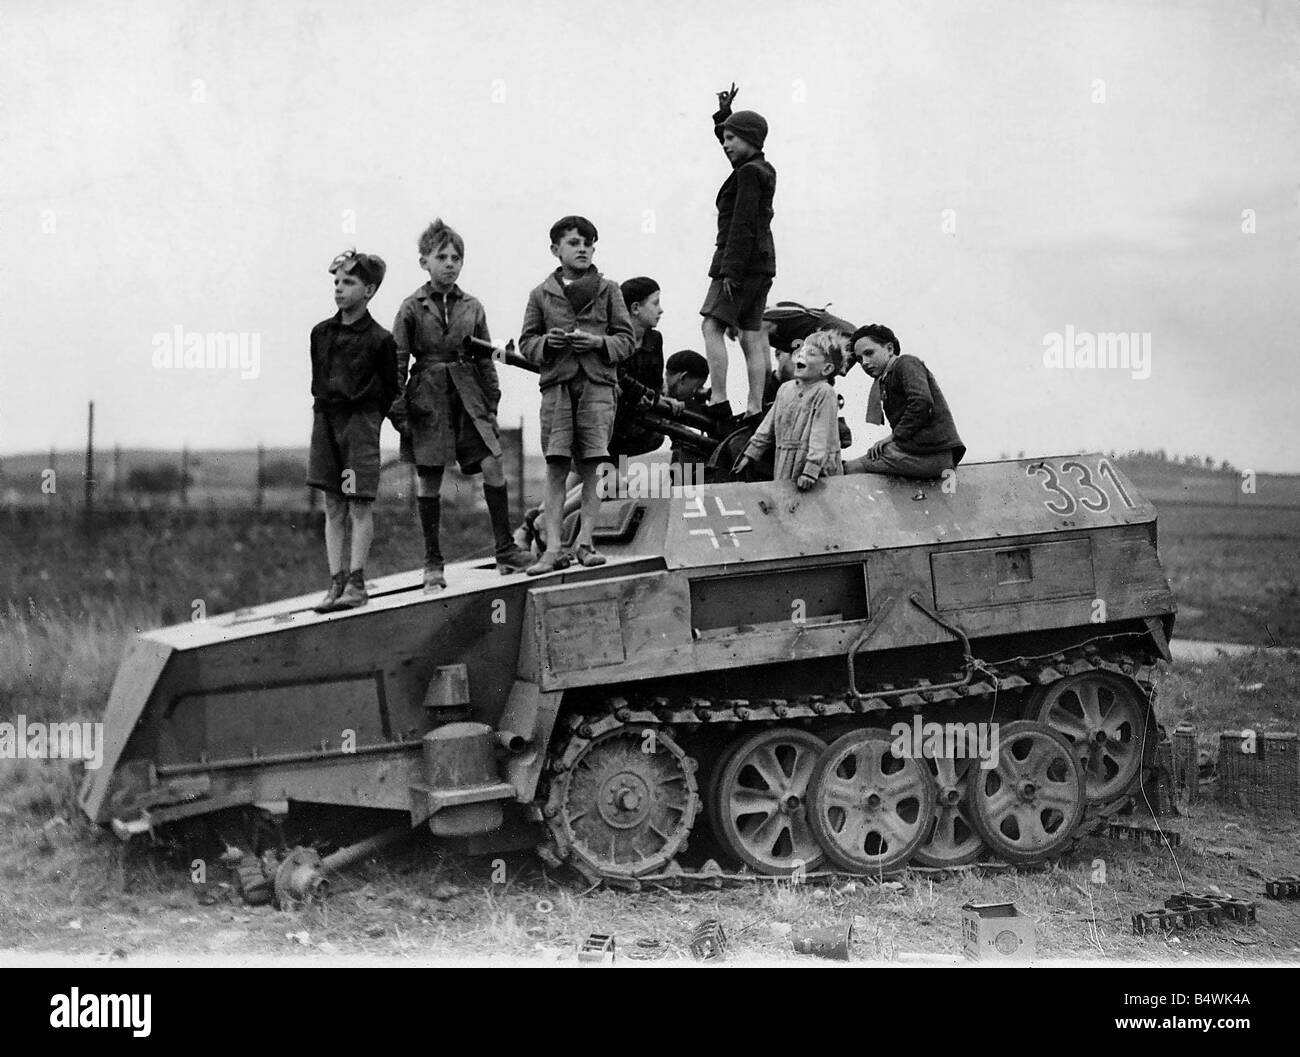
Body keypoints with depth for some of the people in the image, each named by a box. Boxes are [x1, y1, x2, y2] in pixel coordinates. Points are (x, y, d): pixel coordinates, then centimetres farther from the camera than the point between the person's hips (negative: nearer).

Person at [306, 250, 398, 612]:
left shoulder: (379, 339, -7)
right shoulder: (321, 333, 7)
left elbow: (388, 390, -1)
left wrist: (366, 421, -1)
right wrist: (325, 412, 11)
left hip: (361, 422, -5)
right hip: (325, 419, 5)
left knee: (360, 506, -2)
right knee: (333, 507, 5)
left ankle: (356, 583, 2)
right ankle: (336, 582, 8)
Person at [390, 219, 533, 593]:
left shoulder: (472, 307, 7)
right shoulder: (412, 308, -2)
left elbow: (485, 359, 12)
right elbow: (397, 363, -1)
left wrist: (491, 404, 8)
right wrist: (398, 411, -5)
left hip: (467, 393, 2)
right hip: (427, 396, -2)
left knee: (493, 465, -10)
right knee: (429, 478, 3)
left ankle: (505, 551, 0)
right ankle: (433, 564, 12)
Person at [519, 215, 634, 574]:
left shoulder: (608, 290, 10)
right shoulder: (541, 295, 11)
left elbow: (626, 339, 8)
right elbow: (526, 341, 13)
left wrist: (599, 342, -9)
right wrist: (546, 343, -7)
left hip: (597, 383, 0)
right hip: (556, 384, 0)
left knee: (592, 465, -3)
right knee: (556, 465, -4)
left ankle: (585, 542, 4)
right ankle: (553, 547, -5)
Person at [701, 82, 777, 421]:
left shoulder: (749, 174, -12)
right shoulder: (763, 169, 16)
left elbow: (743, 225, -19)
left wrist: (730, 270, -22)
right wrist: (724, 114, 30)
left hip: (742, 262, -10)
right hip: (761, 263, 10)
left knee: (712, 327, -12)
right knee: (752, 337, 7)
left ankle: (719, 401, -20)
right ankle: (756, 408, 6)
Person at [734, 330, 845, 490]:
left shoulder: (824, 393, -10)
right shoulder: (785, 389, 12)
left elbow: (821, 435, -18)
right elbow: (768, 427, 20)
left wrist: (811, 471, -25)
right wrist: (750, 455, 19)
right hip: (784, 469, 7)